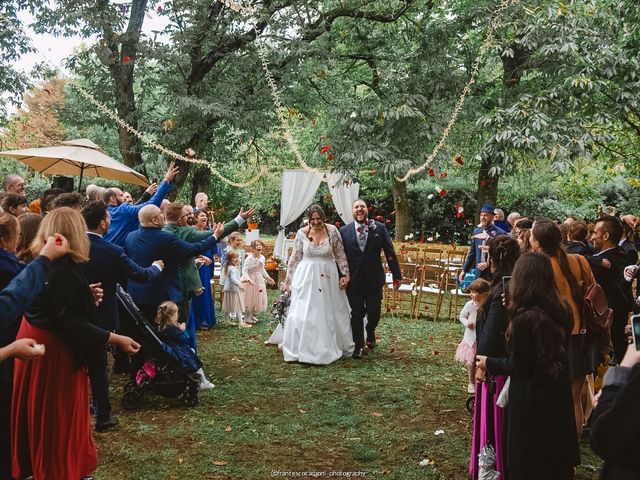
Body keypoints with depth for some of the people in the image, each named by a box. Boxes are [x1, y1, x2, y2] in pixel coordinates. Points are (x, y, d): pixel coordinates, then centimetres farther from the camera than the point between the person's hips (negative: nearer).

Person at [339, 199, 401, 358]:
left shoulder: (379, 228, 0)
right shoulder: (344, 231, 0)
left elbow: (390, 253, 1)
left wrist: (397, 275, 0)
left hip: (374, 279, 0)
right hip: (353, 280, 0)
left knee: (374, 312, 3)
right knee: (356, 314, 6)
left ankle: (370, 332, 35)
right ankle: (358, 345, 22)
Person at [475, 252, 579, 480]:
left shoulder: (524, 318, -26)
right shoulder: (562, 310, -4)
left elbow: (519, 365, -18)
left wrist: (489, 363, 0)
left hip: (531, 401, -7)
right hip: (559, 393, 7)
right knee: (554, 458, 23)